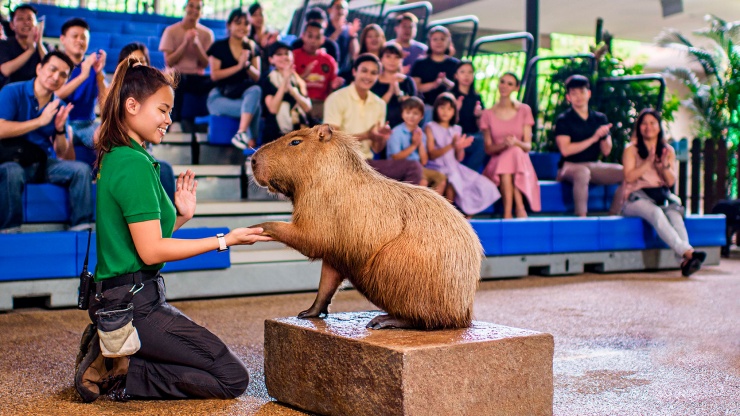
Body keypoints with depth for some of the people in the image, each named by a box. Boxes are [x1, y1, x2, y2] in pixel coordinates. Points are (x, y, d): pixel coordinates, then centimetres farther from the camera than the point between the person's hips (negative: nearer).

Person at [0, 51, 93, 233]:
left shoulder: (59, 107, 9)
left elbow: (61, 152, 9)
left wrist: (60, 129, -12)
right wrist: (40, 121, -18)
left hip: (44, 163, 5)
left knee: (82, 169, -18)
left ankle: (81, 227, -16)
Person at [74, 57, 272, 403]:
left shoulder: (114, 158, 13)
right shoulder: (135, 164, -17)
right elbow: (151, 251, -19)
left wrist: (180, 215, 7)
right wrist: (225, 241, -13)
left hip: (115, 299, 10)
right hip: (133, 304, -10)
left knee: (214, 356, 21)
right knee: (233, 378, -7)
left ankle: (110, 353, 10)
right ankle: (119, 375, -9)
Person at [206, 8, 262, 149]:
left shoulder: (252, 48, 12)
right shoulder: (219, 47, 1)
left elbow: (256, 77, 6)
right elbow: (214, 75, -8)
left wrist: (247, 64, -14)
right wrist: (239, 66, -13)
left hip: (244, 95, 4)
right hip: (220, 97, -4)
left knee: (255, 91, -34)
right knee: (255, 106, -31)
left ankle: (241, 135, -38)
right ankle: (251, 141, -23)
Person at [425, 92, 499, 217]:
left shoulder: (456, 129, 14)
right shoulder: (430, 128, 0)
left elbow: (459, 158, 10)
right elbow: (431, 154, -10)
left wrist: (460, 148, -12)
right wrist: (451, 146, -22)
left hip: (454, 168, 6)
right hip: (437, 167, -6)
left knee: (481, 185, -9)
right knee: (451, 184, -35)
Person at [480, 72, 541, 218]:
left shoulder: (524, 110, 9)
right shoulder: (488, 114, 9)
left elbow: (528, 146, 3)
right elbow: (488, 148, 3)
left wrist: (516, 142, -21)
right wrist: (503, 144, -19)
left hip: (521, 162, 0)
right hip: (496, 165, 0)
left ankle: (508, 212, -41)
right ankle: (519, 208, -37)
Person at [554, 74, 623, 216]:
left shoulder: (600, 118, 11)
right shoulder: (563, 120, -1)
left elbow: (606, 151, 7)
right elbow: (565, 150, -14)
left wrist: (604, 136, -15)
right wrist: (593, 138, -15)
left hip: (595, 166, 5)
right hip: (570, 166, -5)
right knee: (583, 173, -40)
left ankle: (613, 215, -8)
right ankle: (581, 218, -35)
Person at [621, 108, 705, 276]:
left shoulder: (668, 150, 17)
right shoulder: (631, 149, 7)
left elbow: (671, 181, 8)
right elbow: (629, 177, -6)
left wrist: (664, 165, -11)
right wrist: (648, 162, -13)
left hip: (661, 195, 3)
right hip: (636, 198, -3)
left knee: (674, 213, -33)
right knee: (656, 213, -37)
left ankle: (686, 260, -52)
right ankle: (688, 252, -52)